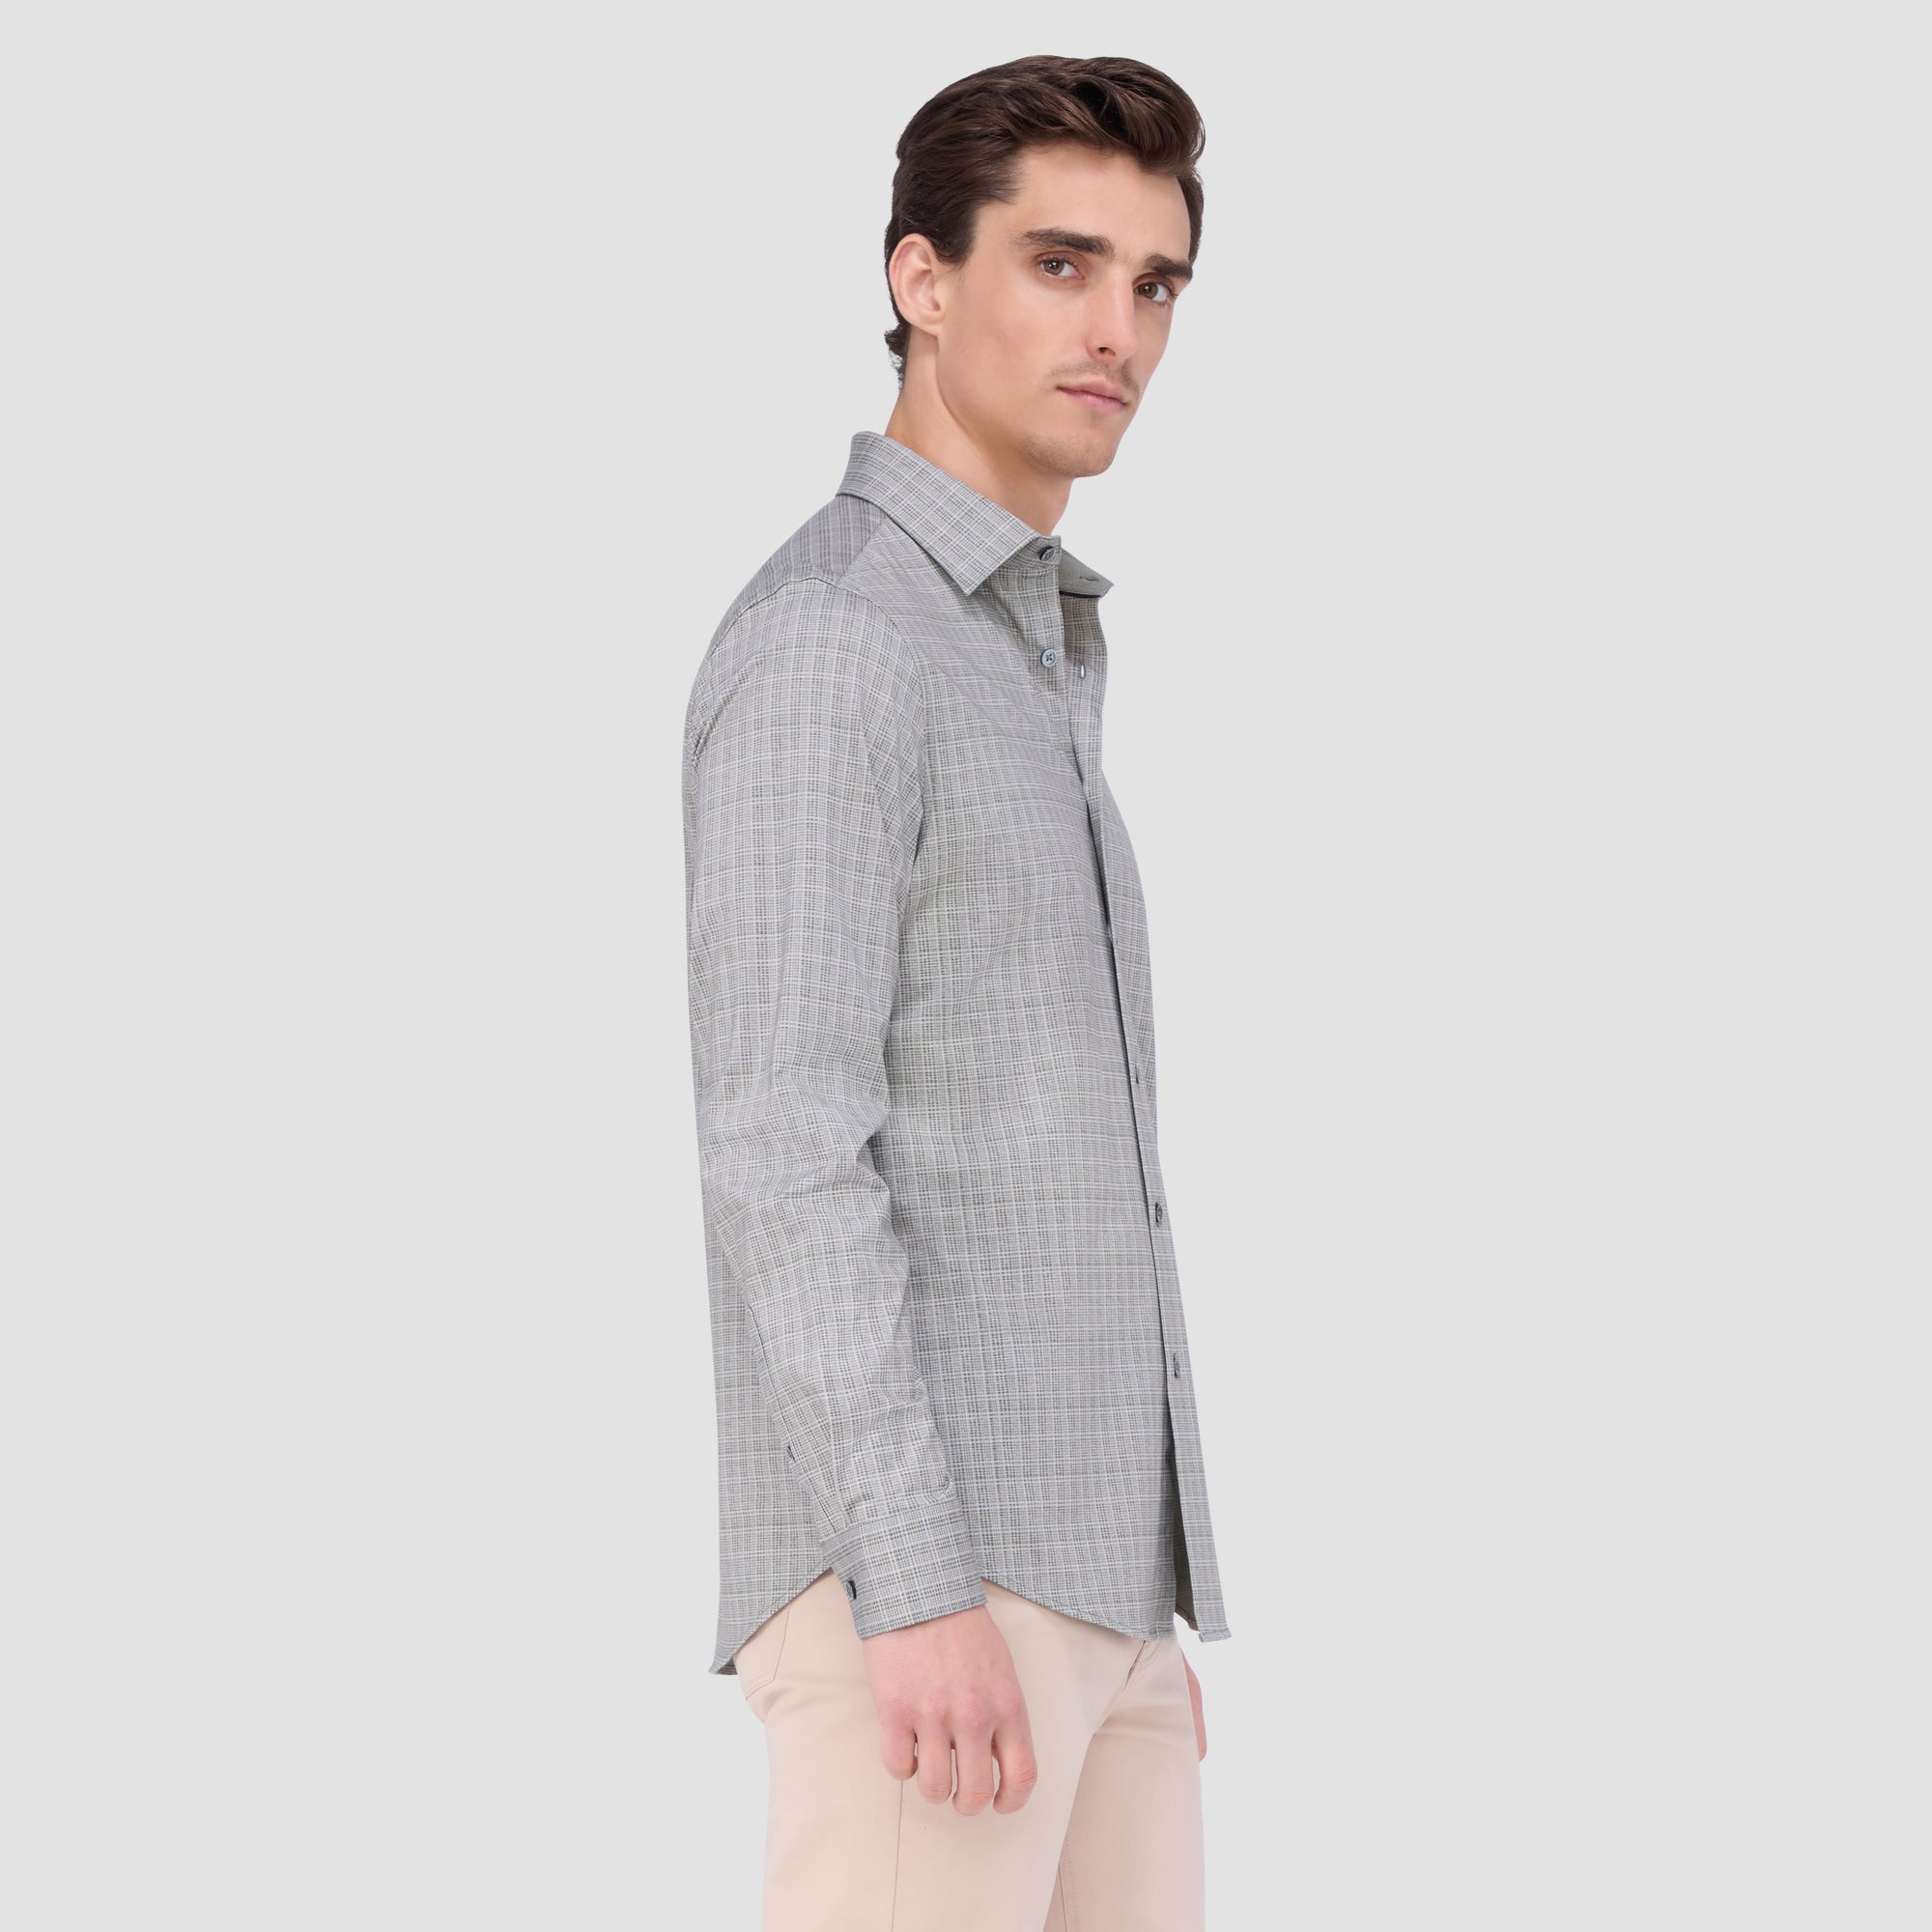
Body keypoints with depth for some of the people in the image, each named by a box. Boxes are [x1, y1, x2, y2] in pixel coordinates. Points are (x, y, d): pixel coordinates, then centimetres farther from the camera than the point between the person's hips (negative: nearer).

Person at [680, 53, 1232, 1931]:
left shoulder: (1016, 680, 21)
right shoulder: (823, 644, -11)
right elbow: (782, 1153, -18)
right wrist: (920, 1588, -24)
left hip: (1062, 1568, 10)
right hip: (915, 1565, -10)